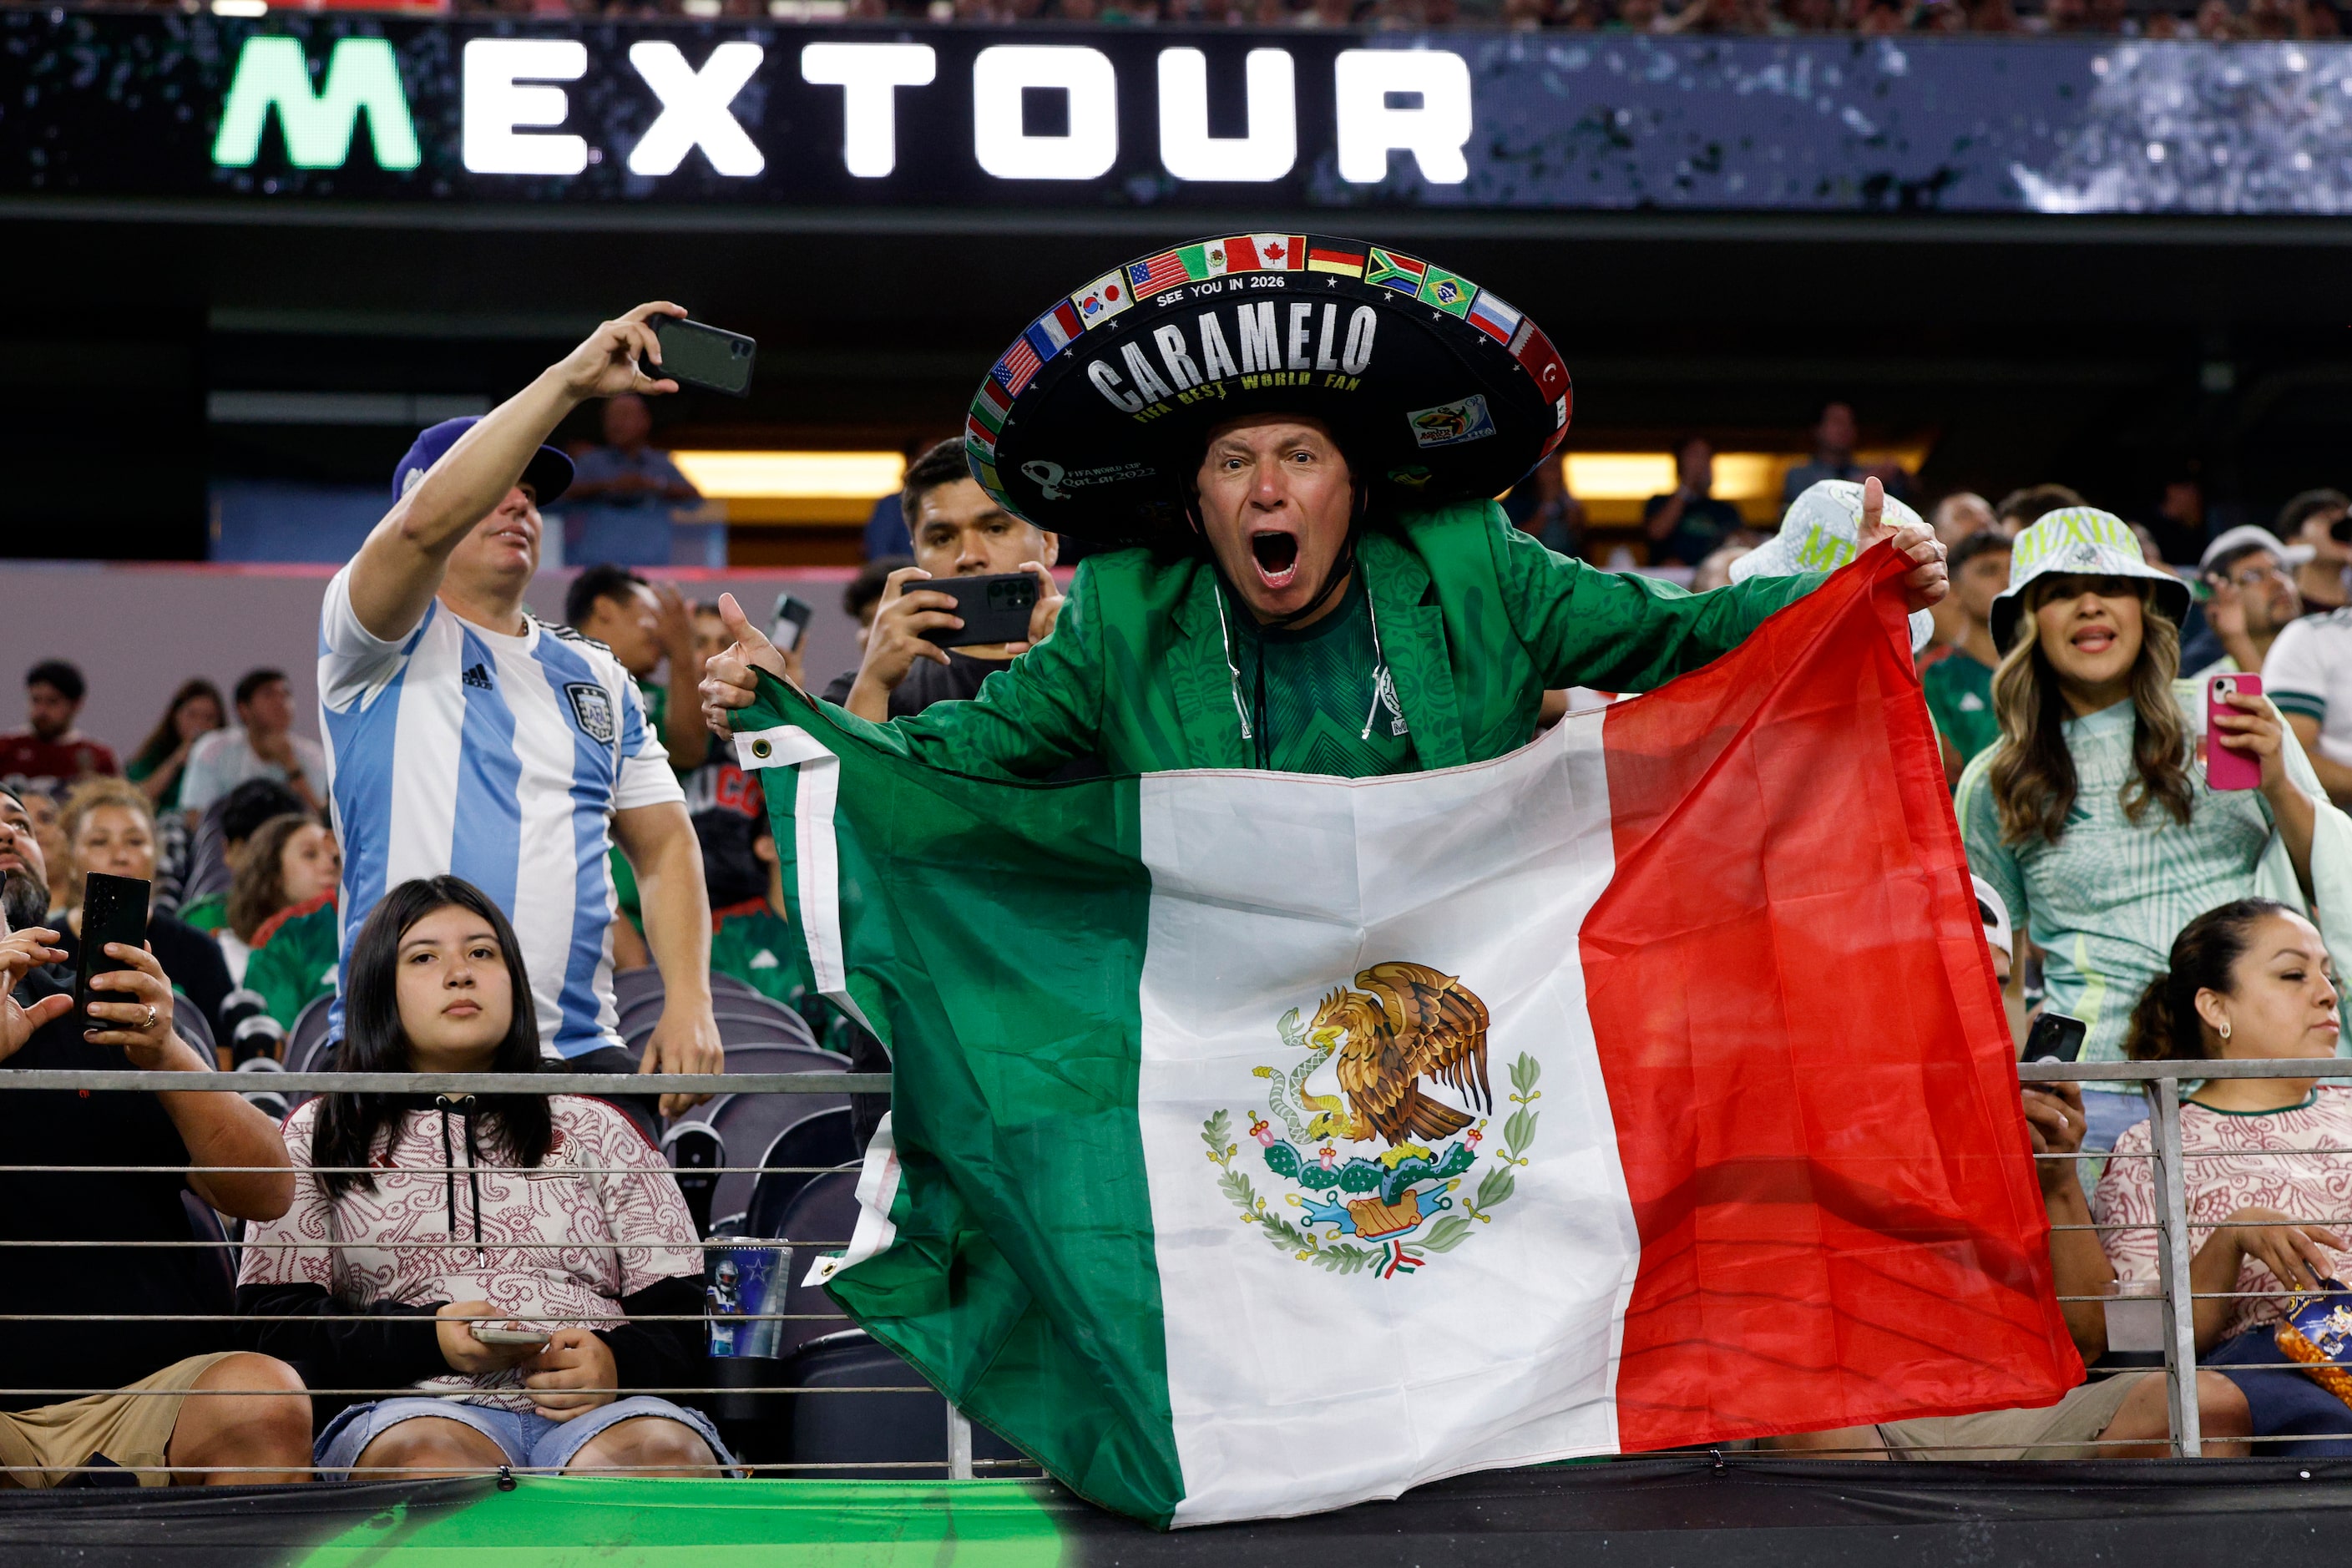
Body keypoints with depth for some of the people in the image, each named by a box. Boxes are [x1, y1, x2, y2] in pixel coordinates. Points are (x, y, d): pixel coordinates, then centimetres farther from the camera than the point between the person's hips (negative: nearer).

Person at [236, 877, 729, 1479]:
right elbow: (272, 1324, 9)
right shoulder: (317, 1137, 22)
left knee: (662, 1452, -36)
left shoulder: (596, 1130, 26)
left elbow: (680, 1316, 16)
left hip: (607, 1411, 1)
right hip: (417, 1407, -1)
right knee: (427, 1454, -39)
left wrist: (619, 1362, -8)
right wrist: (432, 1339, -8)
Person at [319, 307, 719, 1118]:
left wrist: (688, 1002, 1)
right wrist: (570, 378, -18)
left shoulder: (599, 678, 21)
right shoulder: (387, 642, 4)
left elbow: (664, 846, 18)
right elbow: (425, 521, -17)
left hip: (578, 1052, 4)